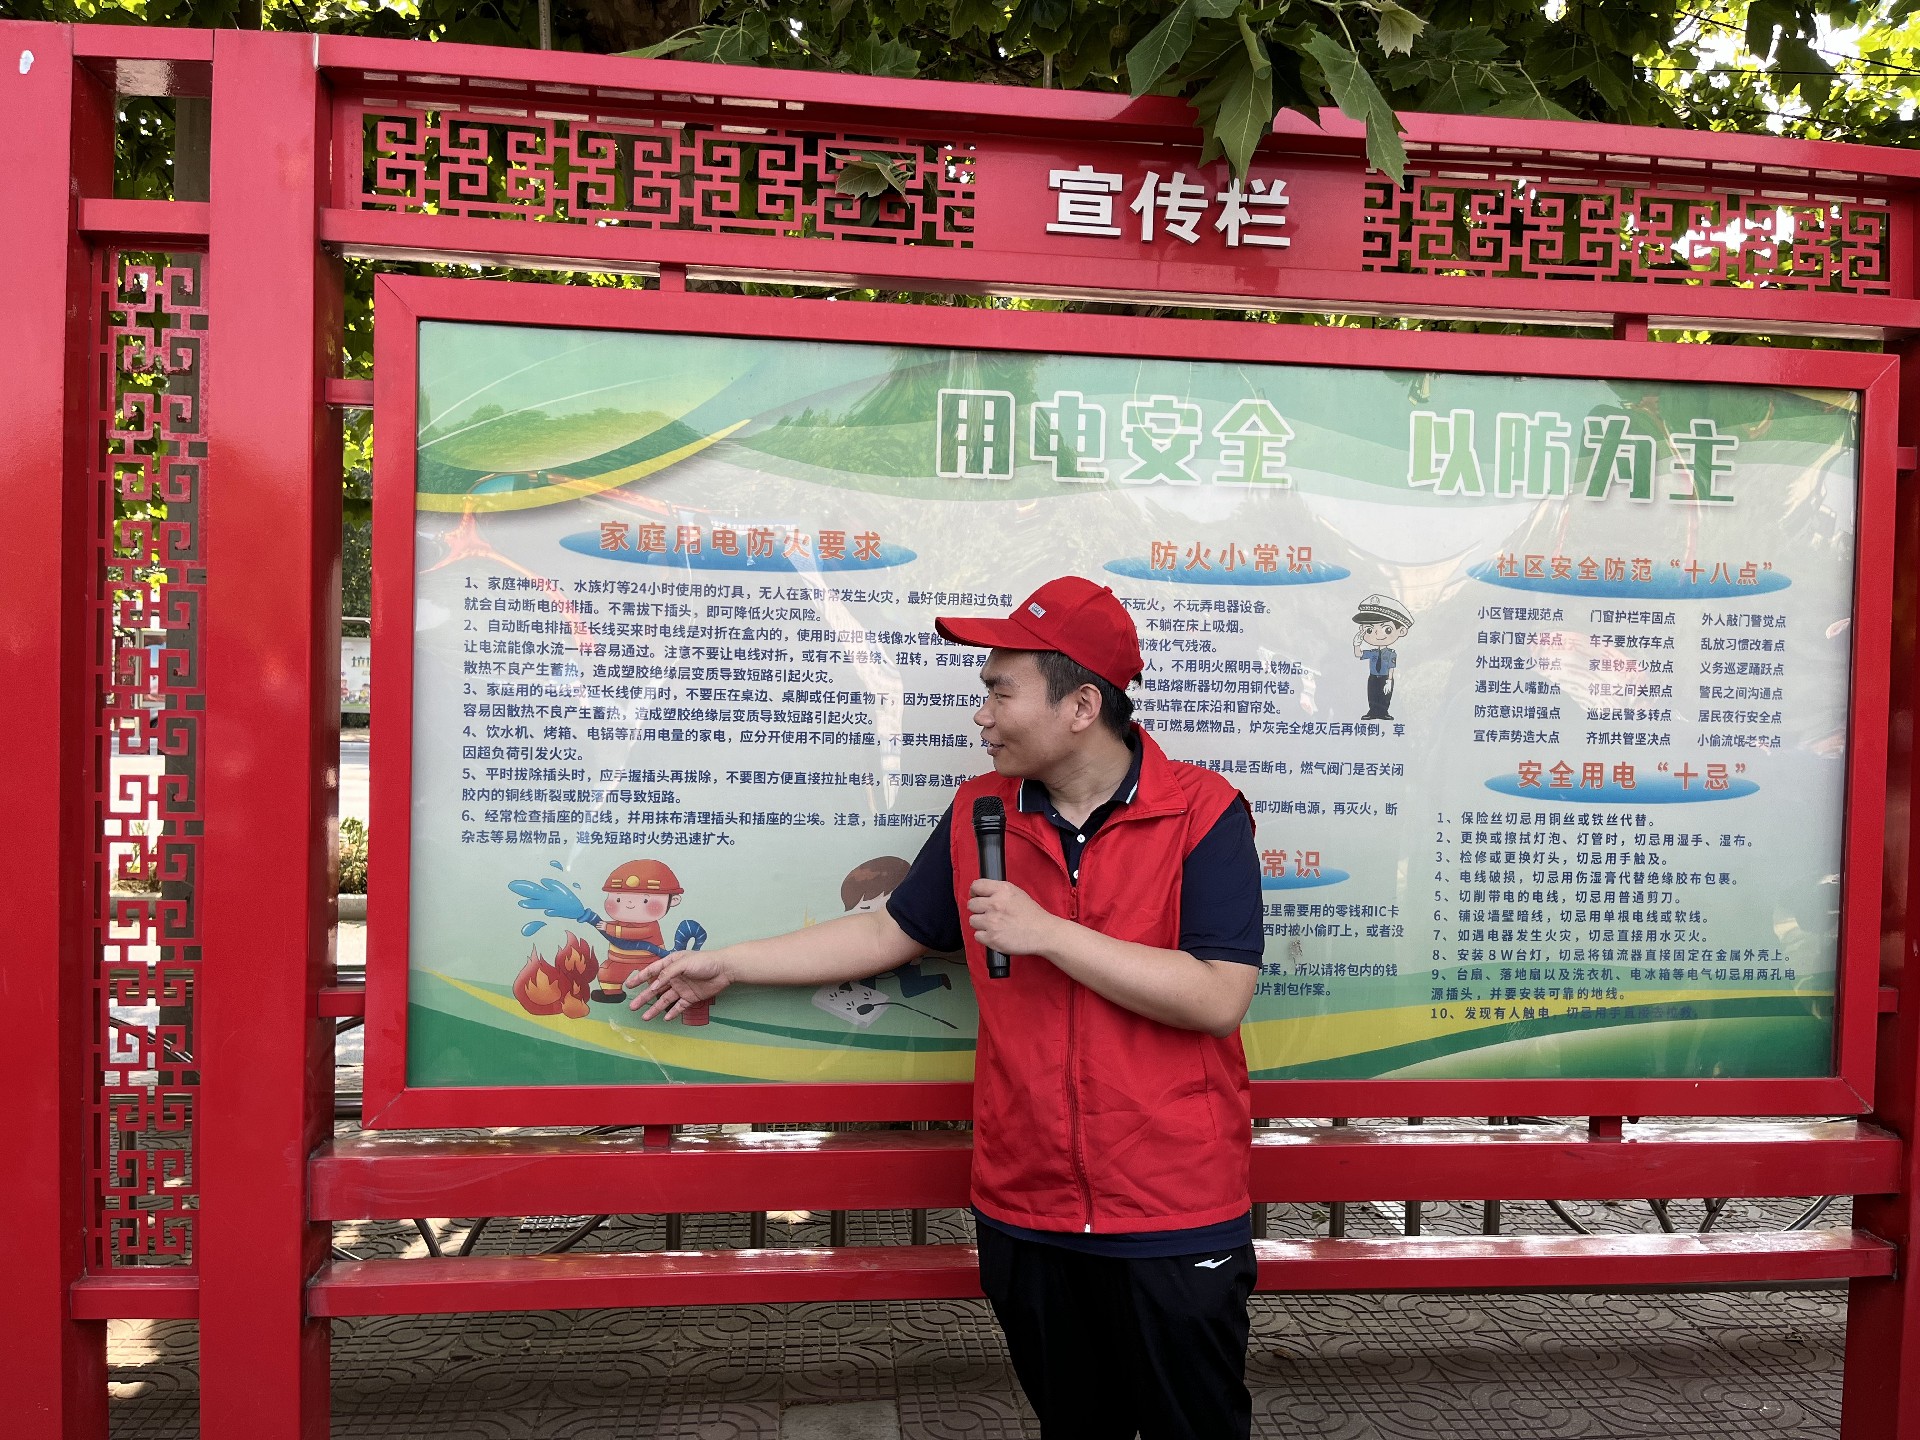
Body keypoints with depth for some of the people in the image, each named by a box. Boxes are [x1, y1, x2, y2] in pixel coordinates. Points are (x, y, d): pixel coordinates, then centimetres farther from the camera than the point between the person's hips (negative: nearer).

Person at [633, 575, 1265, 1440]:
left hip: (1176, 1218, -4)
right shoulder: (979, 813, 2)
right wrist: (726, 966, 14)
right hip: (1027, 1211, 4)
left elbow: (1219, 999, -21)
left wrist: (1046, 932, -23)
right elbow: (892, 931, 12)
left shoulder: (1202, 813, -13)